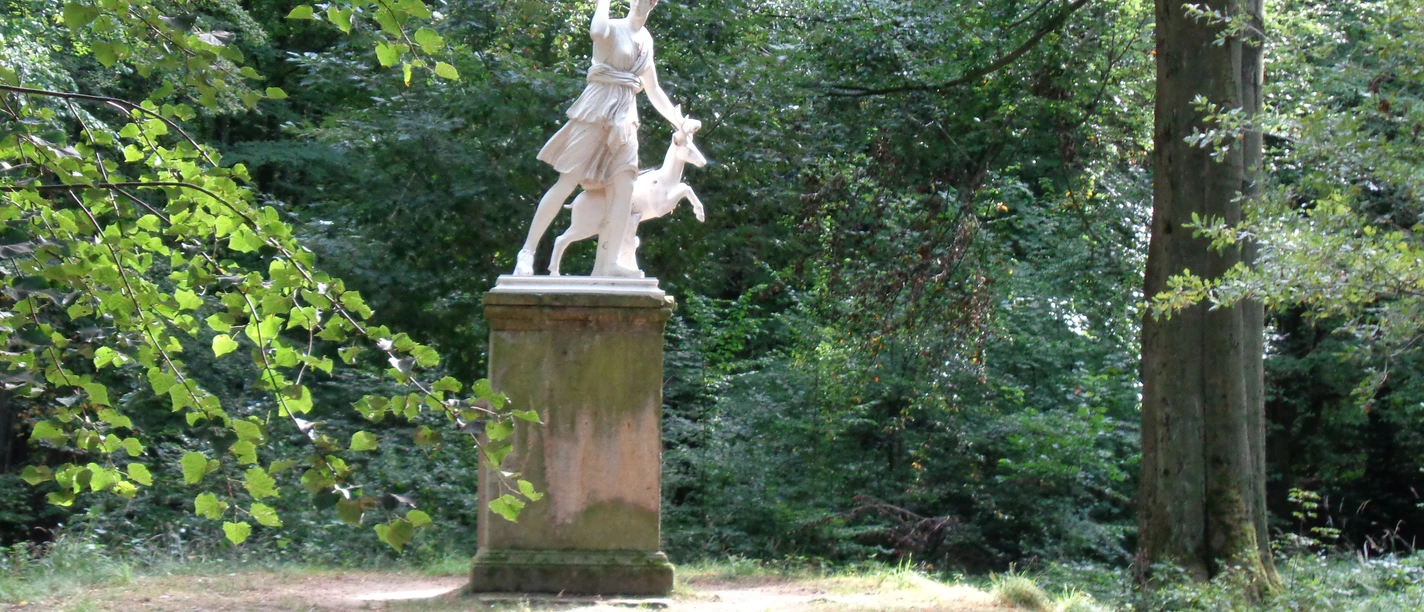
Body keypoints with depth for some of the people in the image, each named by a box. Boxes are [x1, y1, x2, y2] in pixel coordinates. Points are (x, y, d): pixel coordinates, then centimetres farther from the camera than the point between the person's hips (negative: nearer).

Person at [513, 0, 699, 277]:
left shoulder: (646, 40, 18)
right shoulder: (613, 28, -4)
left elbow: (653, 90, 24)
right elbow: (596, 31, -32)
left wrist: (678, 121, 18)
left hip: (624, 118, 7)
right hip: (597, 111, -7)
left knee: (624, 188, -7)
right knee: (567, 183, -9)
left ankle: (607, 264, -9)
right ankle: (527, 252, -4)